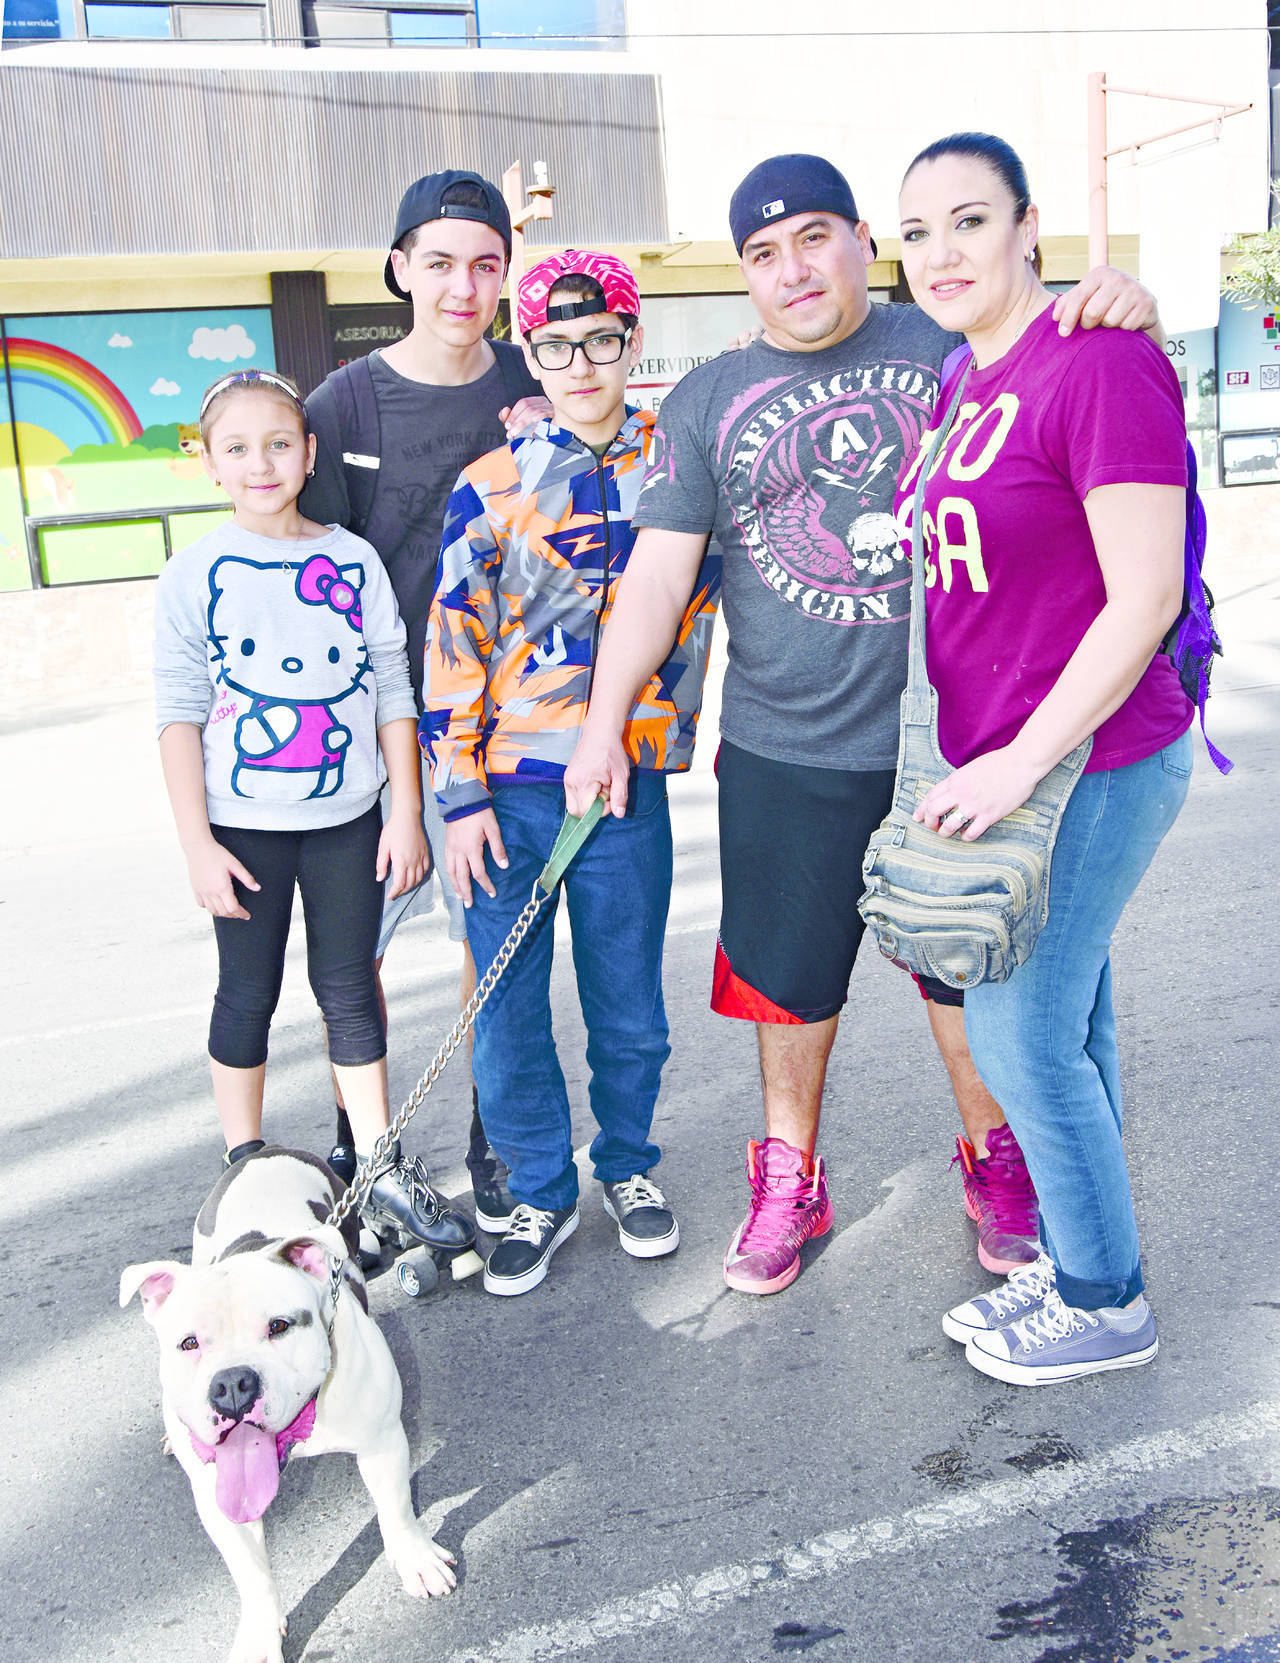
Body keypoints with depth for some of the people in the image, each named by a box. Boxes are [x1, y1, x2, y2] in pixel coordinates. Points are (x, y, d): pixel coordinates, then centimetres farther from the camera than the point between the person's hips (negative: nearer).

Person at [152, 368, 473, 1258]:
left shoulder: (354, 560, 1)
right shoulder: (194, 575, -4)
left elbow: (393, 693, 3)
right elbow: (181, 714, -4)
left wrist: (407, 812, 0)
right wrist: (196, 841, -8)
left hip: (347, 817, 1)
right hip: (243, 823, -1)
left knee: (351, 989, 8)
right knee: (248, 992, 9)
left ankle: (386, 1178, 17)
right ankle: (246, 1169, 25)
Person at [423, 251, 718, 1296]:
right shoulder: (494, 486, 0)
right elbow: (455, 645, 0)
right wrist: (460, 795, -3)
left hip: (627, 784, 1)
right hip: (508, 788, 0)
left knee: (629, 1005, 11)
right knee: (508, 1013, 5)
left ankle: (628, 1166, 35)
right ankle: (542, 1194, 26)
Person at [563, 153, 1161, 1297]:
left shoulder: (952, 347, 3)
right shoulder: (706, 404, 5)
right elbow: (658, 572, 2)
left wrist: (1123, 309, -15)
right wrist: (605, 720, -4)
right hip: (785, 752, 1)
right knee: (791, 974, 11)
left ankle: (993, 1152, 36)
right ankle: (790, 1177, 32)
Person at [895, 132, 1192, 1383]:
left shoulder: (1100, 363, -16)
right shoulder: (965, 379, 11)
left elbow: (1144, 601, -20)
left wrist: (1018, 764, -20)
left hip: (1085, 761, -8)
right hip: (1003, 758, 8)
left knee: (1020, 1035, -1)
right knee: (1066, 1024, 17)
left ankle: (1106, 1305, 20)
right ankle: (1071, 1264, 33)